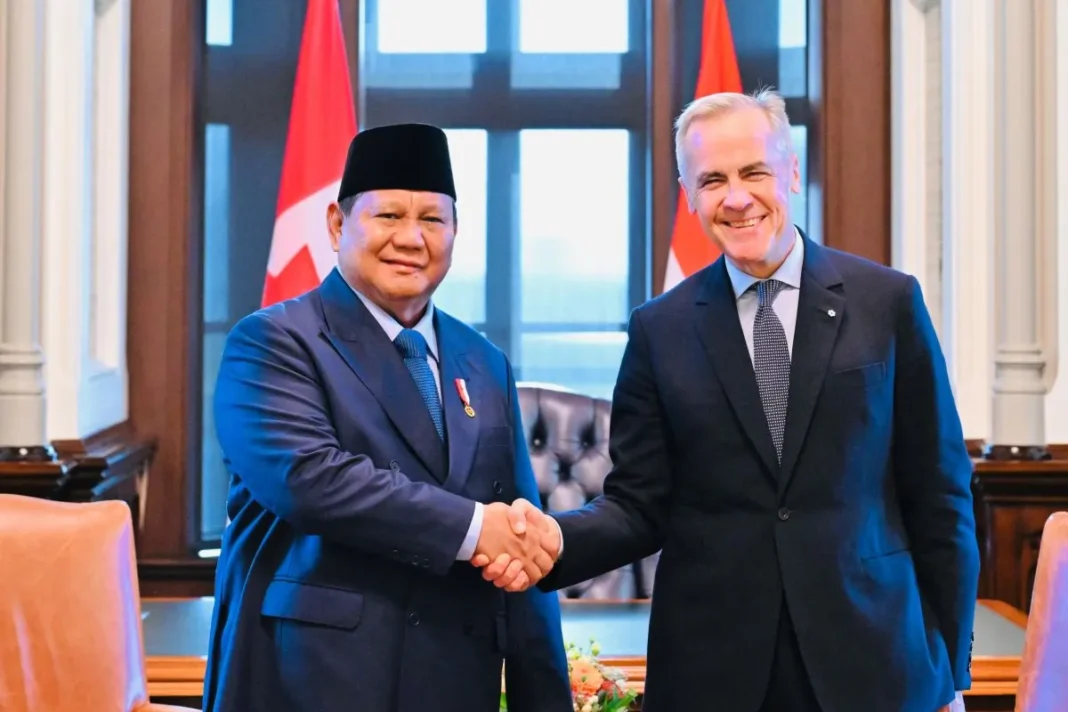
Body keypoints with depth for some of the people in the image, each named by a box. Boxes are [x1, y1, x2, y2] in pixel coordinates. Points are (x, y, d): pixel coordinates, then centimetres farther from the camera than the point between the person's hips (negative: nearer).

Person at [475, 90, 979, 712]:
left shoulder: (888, 301, -1)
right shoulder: (659, 329, 2)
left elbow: (939, 494, 2)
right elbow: (641, 504, 3)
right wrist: (560, 538, -18)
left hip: (870, 662, 0)